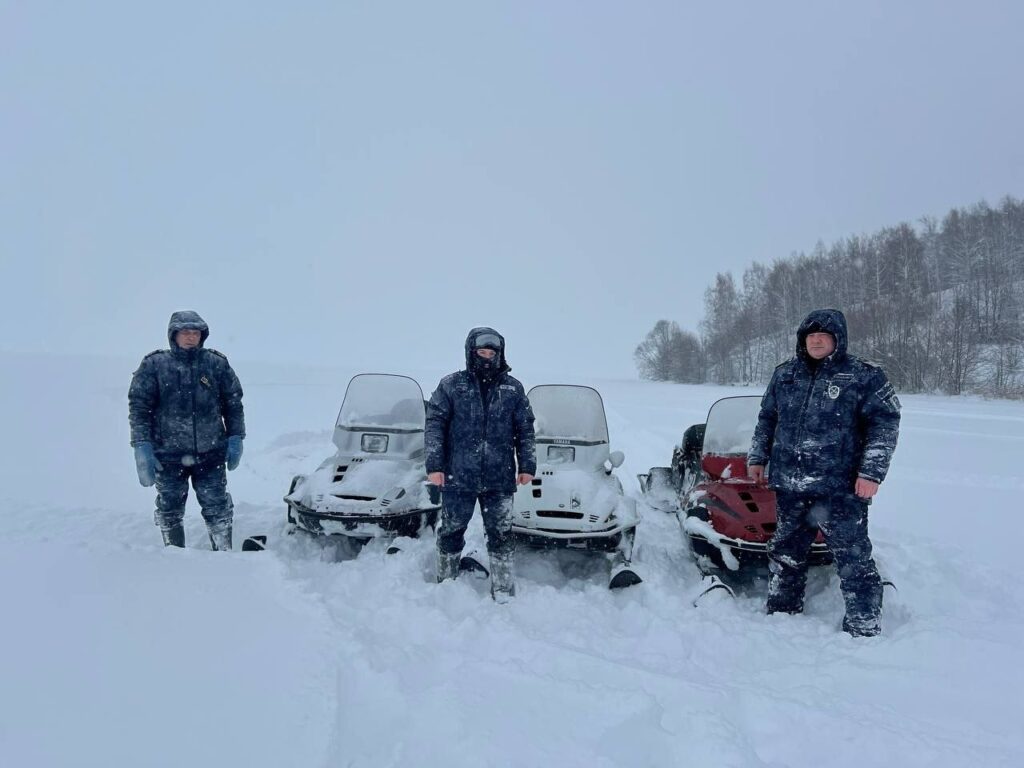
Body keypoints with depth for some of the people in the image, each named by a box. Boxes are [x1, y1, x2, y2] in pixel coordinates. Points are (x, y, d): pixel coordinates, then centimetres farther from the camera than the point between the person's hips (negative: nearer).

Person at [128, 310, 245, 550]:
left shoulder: (217, 364, 3)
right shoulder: (153, 365, -1)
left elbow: (233, 403, 9)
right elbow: (139, 407, -2)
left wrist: (235, 439, 3)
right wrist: (142, 447, -10)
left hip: (211, 454, 0)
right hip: (167, 456, 0)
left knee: (217, 508, 4)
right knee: (170, 511, 11)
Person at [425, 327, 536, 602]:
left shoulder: (513, 388, 8)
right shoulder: (451, 385, 2)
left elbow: (526, 429, 11)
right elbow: (435, 424, -1)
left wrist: (527, 466, 5)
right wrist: (434, 465, -8)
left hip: (500, 479, 1)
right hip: (458, 476, -1)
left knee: (501, 535, 4)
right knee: (451, 532, 10)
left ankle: (503, 592, 13)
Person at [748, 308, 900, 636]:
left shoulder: (864, 376, -4)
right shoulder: (785, 374, 12)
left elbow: (885, 423, -7)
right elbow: (767, 418, 21)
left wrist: (872, 472, -14)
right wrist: (757, 457, 18)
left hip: (841, 486, -5)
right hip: (789, 486, 5)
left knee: (852, 557, -3)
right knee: (785, 553, 17)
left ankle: (864, 626, 10)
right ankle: (781, 611, 33)